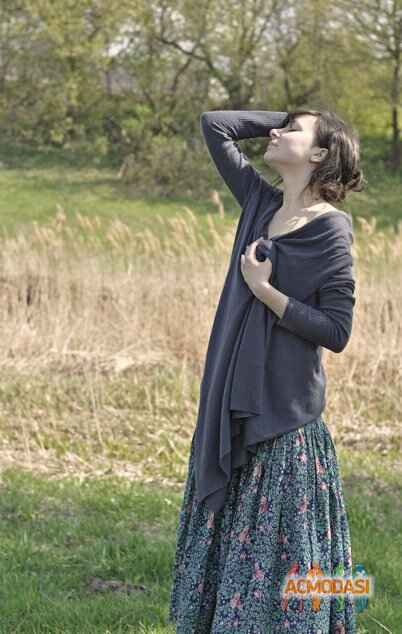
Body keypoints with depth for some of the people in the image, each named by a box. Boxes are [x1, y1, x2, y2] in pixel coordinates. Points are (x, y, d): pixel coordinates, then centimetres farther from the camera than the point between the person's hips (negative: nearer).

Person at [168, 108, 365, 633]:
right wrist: (292, 115, 10)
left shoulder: (329, 228, -11)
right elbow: (215, 125, 13)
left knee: (276, 561, -1)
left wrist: (265, 290, -18)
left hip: (284, 418, -7)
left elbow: (336, 332, -15)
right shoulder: (262, 202, 7)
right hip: (234, 411, 7)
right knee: (224, 551, 14)